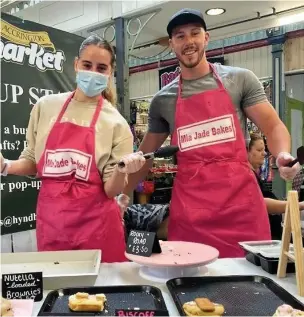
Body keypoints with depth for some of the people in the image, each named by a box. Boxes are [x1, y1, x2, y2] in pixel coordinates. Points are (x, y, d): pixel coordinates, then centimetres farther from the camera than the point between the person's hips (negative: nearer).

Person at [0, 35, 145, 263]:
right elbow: (32, 162, 12)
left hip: (97, 224, -2)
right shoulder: (45, 106, 2)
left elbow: (111, 190, -6)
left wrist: (122, 171, -25)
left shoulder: (116, 123, -5)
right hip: (50, 218, 3)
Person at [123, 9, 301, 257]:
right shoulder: (163, 100, 10)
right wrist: (121, 195, 11)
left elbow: (273, 127, 4)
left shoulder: (239, 79, 6)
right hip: (189, 209, 1)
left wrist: (283, 155, -18)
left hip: (241, 202, -1)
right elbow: (145, 156, 17)